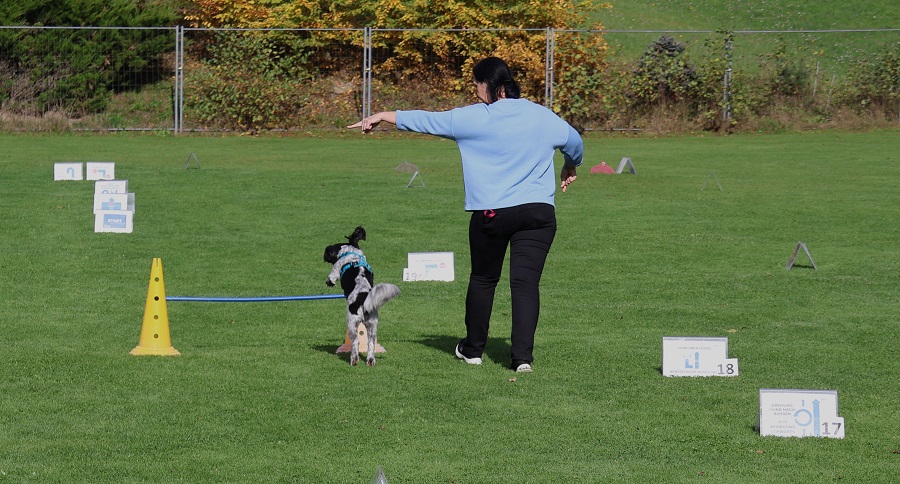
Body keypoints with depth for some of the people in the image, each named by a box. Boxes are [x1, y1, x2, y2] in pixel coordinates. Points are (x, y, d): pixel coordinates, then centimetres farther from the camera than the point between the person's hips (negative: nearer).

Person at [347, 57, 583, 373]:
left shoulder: (472, 118, -2)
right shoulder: (543, 117, 9)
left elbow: (426, 120, 6)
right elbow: (575, 143, 25)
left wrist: (381, 117, 18)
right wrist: (570, 169, 46)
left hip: (491, 214, -2)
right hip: (539, 212, 2)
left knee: (483, 280, 15)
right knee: (526, 282, -1)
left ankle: (473, 349, 28)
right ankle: (522, 356, -11)